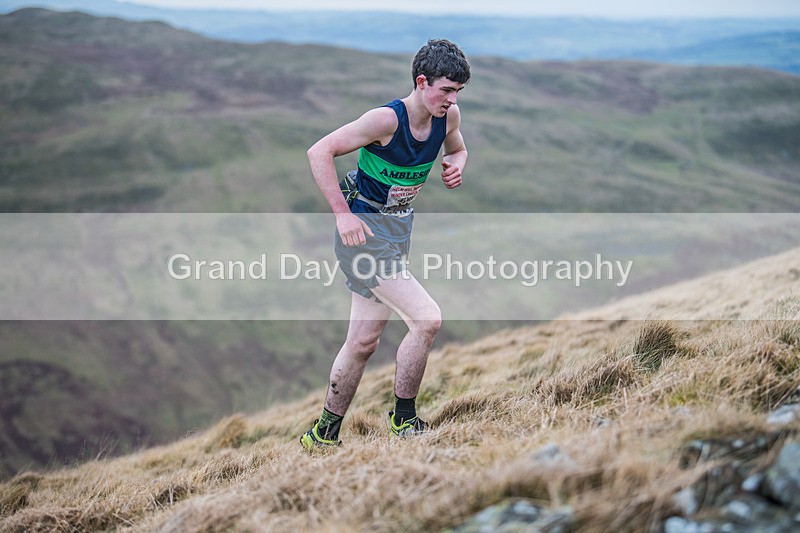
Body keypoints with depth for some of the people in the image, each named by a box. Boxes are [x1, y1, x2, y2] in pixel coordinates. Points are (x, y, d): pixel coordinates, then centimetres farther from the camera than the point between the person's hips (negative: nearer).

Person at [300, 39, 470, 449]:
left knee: (363, 343, 12)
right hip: (364, 230, -8)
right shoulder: (387, 119, -23)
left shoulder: (449, 116, -2)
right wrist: (342, 213, -25)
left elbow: (458, 149, 21)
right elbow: (319, 152, -22)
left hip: (398, 230, 8)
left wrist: (456, 164, -4)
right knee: (427, 319, -18)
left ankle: (323, 433, 26)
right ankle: (403, 416, 0)